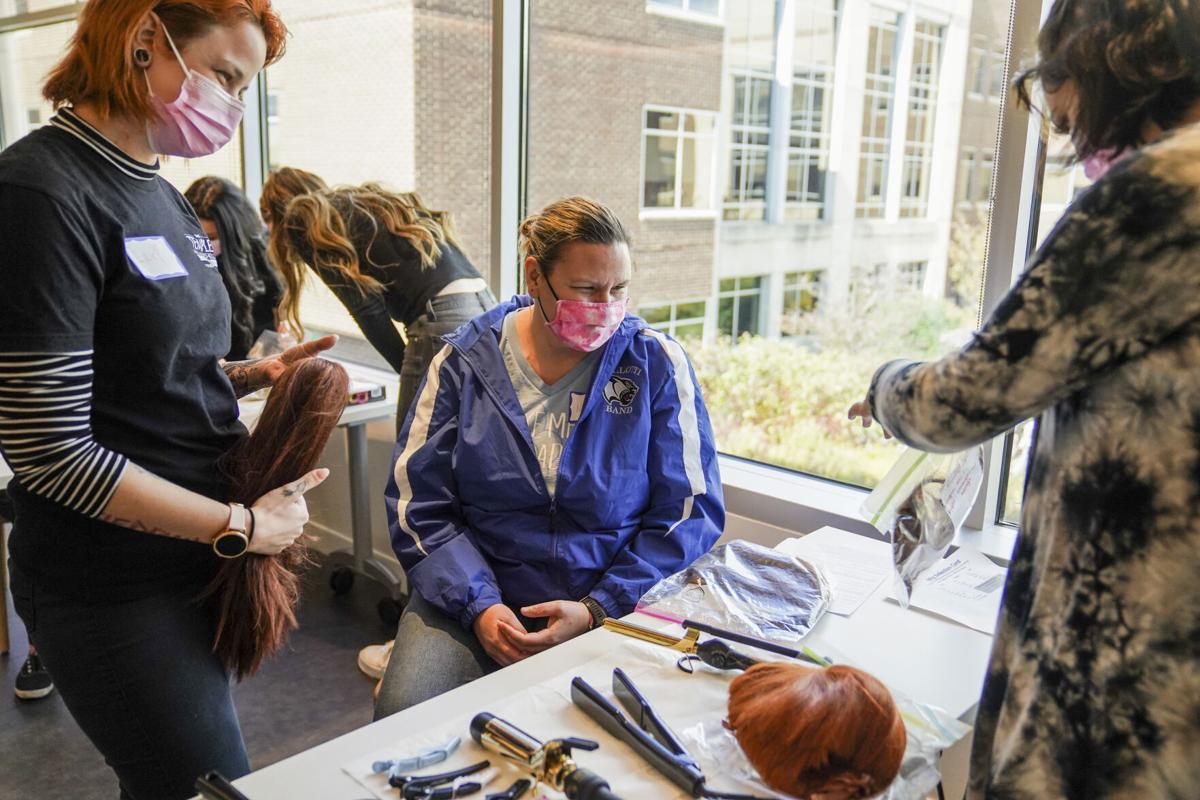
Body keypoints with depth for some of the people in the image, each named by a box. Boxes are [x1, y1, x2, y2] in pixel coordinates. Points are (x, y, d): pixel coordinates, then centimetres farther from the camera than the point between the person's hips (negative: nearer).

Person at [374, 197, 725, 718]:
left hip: (617, 608, 0)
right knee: (403, 720, -23)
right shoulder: (465, 361, 0)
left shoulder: (656, 364, -2)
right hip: (478, 601, 1)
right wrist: (479, 606, -14)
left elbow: (690, 512, -2)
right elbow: (419, 507, 1)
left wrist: (595, 611, -11)